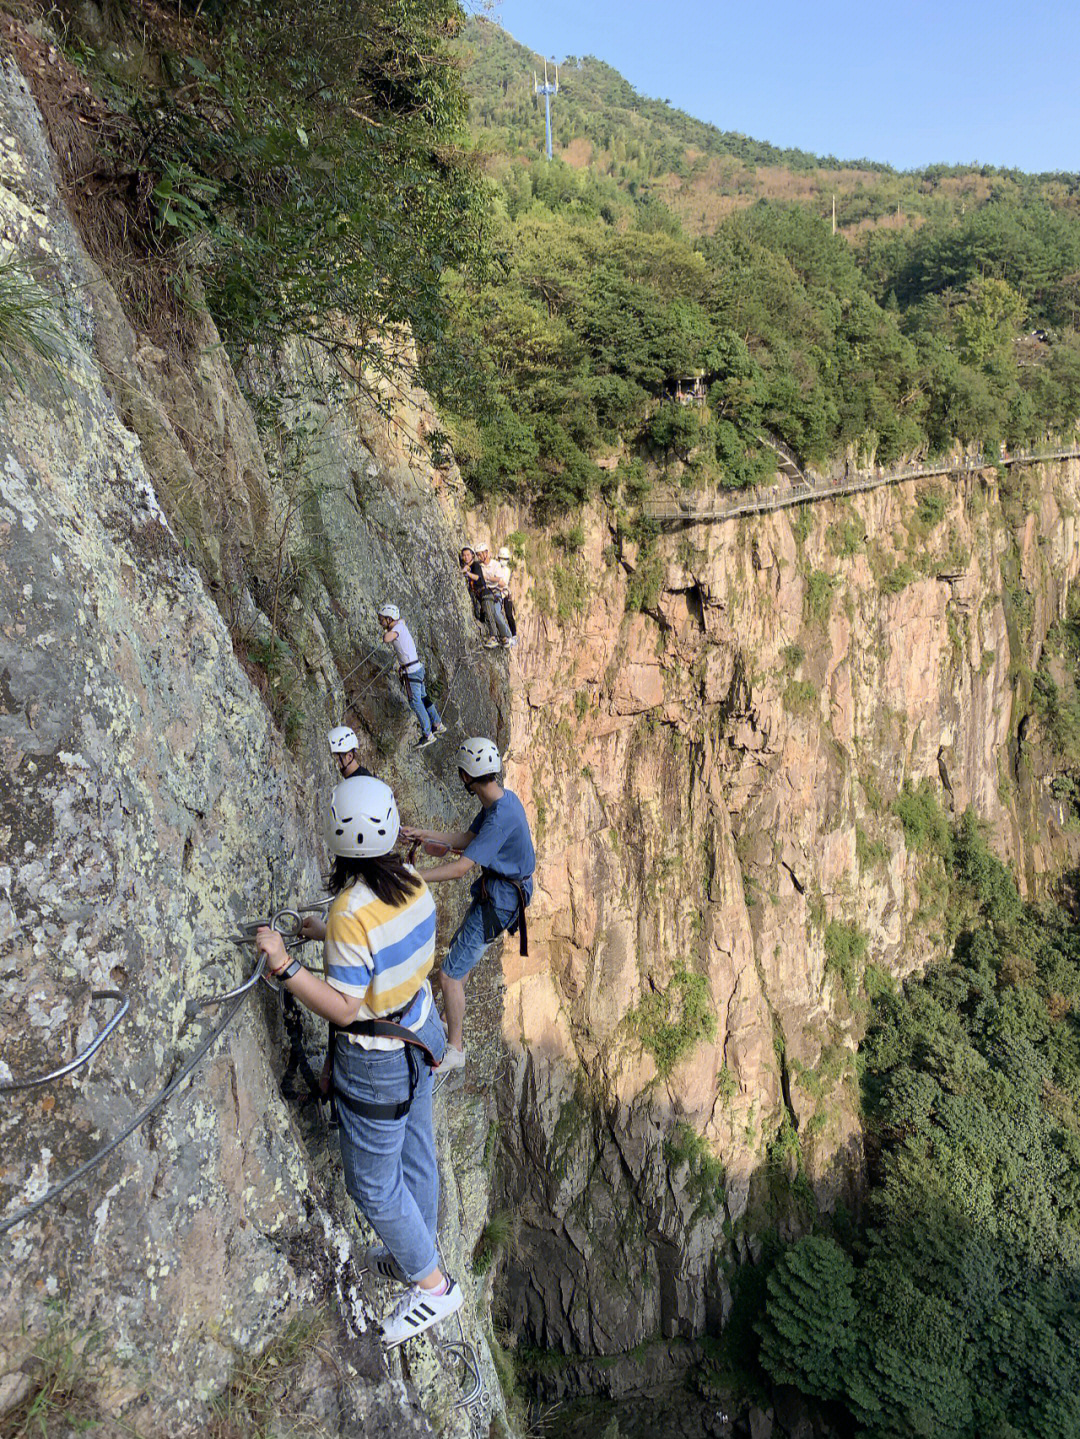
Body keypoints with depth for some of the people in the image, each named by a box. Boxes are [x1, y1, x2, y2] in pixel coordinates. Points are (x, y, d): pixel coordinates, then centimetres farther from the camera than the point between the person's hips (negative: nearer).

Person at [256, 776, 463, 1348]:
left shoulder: (351, 913, -31)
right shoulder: (412, 882, -8)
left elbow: (344, 1008, -25)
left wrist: (285, 966, -26)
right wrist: (329, 935, 14)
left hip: (377, 1060, -8)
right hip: (420, 1027, 8)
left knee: (373, 1181, 12)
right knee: (414, 1152, 25)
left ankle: (432, 1285, 26)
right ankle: (417, 1254, 46)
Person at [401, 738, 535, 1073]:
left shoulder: (502, 816, -30)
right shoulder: (502, 799, 1)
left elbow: (461, 867, -32)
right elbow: (467, 838, 13)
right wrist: (423, 834, 11)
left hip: (498, 899, -10)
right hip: (493, 889, 10)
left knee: (449, 977, -5)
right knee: (458, 950, 25)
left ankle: (455, 1050, 11)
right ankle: (451, 1024, 43)